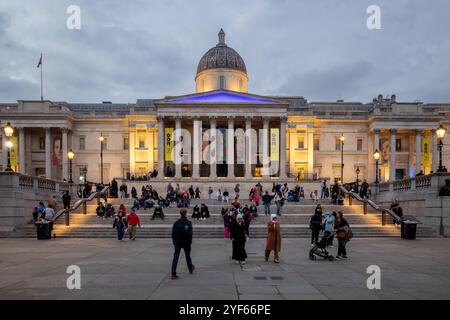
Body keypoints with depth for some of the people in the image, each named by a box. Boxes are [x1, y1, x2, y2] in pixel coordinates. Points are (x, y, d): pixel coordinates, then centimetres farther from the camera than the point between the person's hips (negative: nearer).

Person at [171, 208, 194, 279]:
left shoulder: (176, 223, -2)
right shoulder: (188, 223, -9)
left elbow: (173, 233, 2)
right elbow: (190, 233, -13)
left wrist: (174, 241, 11)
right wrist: (190, 241, -4)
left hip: (177, 242, 1)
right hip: (186, 242, -1)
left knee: (175, 257, -1)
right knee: (187, 256, 19)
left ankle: (173, 274, -10)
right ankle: (191, 269, 40)